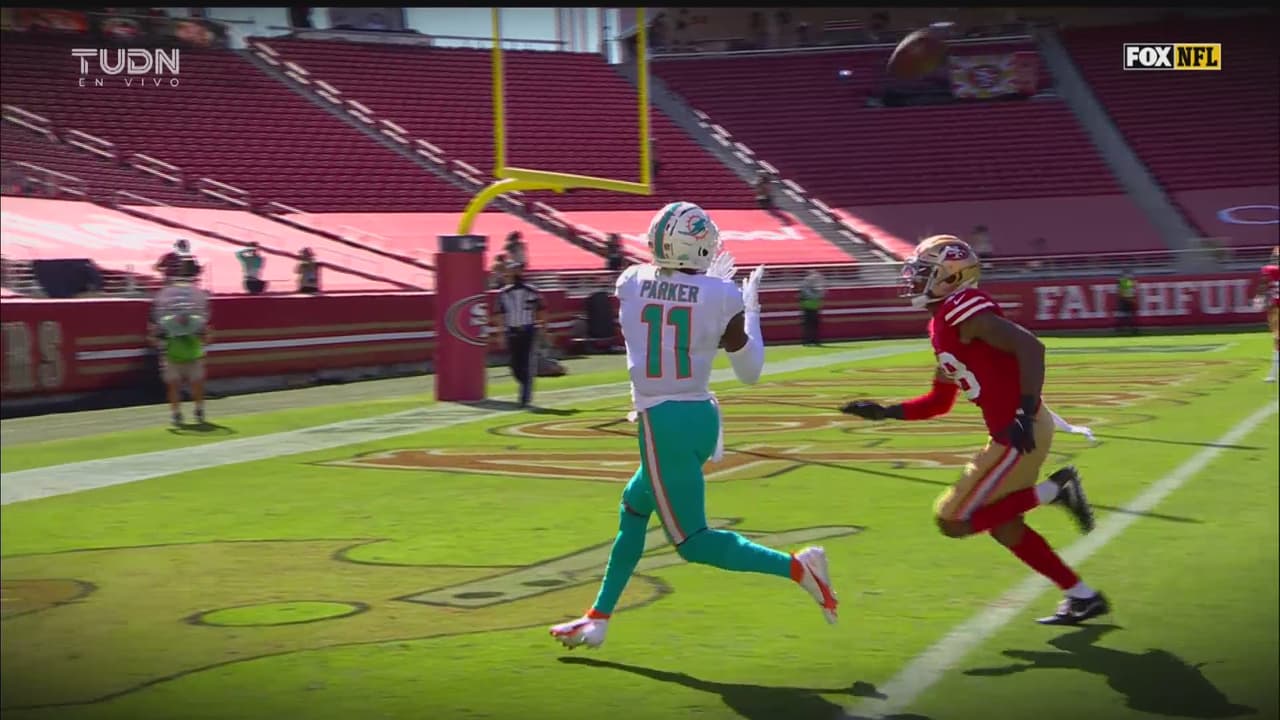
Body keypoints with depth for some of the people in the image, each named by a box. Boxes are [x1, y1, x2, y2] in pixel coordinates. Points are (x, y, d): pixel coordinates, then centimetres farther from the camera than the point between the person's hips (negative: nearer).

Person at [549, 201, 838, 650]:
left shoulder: (630, 284, -3)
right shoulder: (721, 296, -6)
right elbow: (750, 373, 4)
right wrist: (751, 308, 14)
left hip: (662, 423, -4)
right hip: (701, 416, 4)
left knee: (692, 540, 4)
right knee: (634, 508, 23)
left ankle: (796, 567, -13)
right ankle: (597, 618, 28)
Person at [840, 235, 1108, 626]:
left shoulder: (962, 309, -14)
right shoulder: (943, 325, 17)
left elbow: (1030, 347, -24)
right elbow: (939, 403, 24)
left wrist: (1026, 413, -30)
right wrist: (884, 412, 17)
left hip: (1019, 434, -10)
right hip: (1012, 433, 10)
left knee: (954, 521, -3)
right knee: (1002, 526, 19)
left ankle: (1054, 491, -2)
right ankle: (1083, 596, 26)